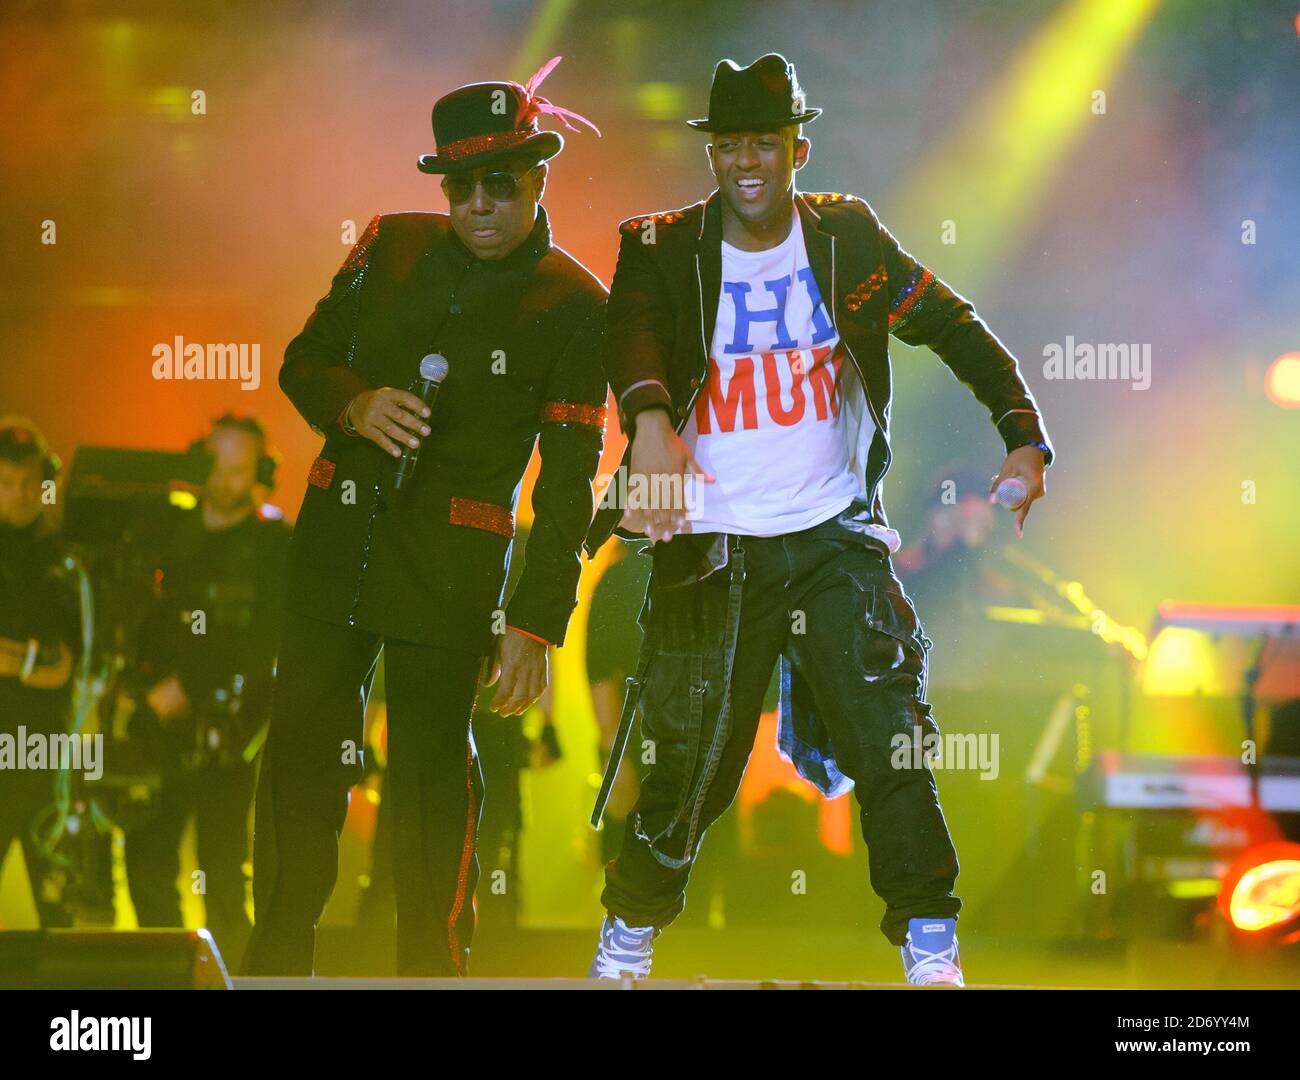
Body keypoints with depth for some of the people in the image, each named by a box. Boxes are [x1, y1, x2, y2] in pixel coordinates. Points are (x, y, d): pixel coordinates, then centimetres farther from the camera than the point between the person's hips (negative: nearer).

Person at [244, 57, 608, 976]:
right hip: (336, 543, 4)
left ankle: (433, 969, 12)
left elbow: (569, 480, -6)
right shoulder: (390, 246, 7)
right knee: (301, 751, 3)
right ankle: (276, 960, 13)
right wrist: (354, 405, -11)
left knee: (433, 770, -1)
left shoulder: (574, 306, -5)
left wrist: (535, 623, -12)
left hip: (453, 568, -3)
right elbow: (304, 359, 13)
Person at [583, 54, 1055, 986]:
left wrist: (1025, 439, -5)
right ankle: (628, 938, 23)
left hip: (835, 536, 1)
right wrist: (651, 422, -43)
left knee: (890, 739, -8)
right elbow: (634, 332, -22)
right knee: (694, 766, 1)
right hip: (711, 546, -1)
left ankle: (931, 949, 3)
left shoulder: (848, 239, 3)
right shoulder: (665, 251, -3)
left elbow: (955, 330, 7)